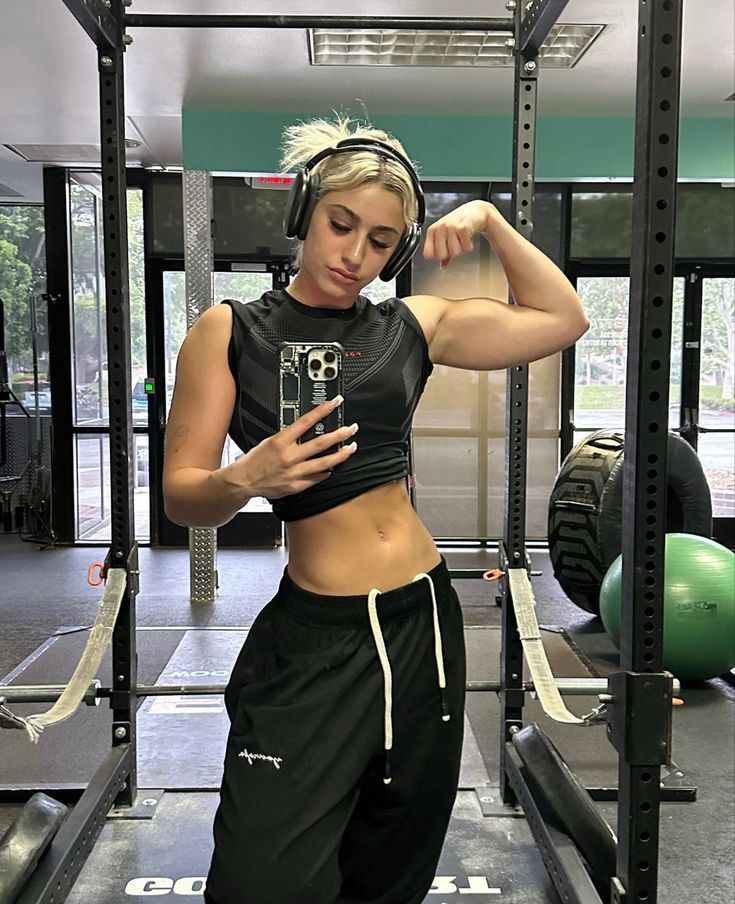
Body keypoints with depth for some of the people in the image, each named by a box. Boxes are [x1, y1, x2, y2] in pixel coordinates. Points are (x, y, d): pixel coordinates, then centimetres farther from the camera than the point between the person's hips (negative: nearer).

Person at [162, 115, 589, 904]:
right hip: (316, 637, -4)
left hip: (426, 618, 4)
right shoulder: (230, 332, -2)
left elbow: (563, 319, 12)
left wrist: (489, 222, 3)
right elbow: (181, 495, -4)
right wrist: (246, 479, -24)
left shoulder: (413, 326, 8)